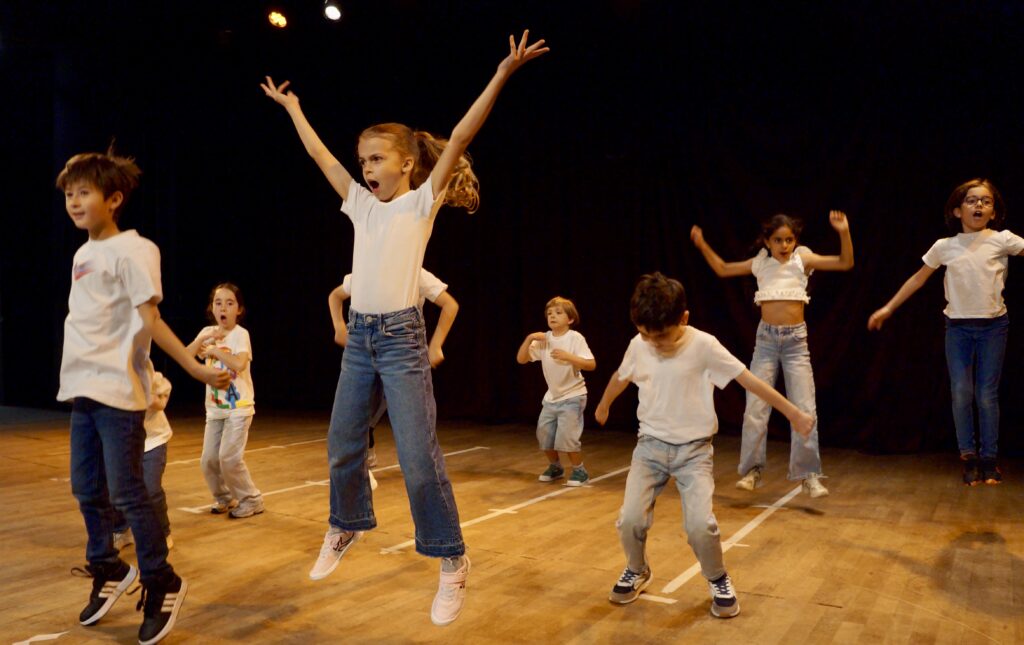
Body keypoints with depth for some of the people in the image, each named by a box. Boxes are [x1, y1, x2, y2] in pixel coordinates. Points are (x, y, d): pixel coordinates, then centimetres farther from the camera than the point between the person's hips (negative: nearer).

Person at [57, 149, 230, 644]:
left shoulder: (131, 250, -10)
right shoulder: (82, 254, 14)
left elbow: (151, 321, -14)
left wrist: (196, 369, -20)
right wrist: (77, 381, 17)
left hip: (117, 390, -8)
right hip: (82, 387, 8)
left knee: (125, 491, -6)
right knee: (86, 489, 14)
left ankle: (161, 584, 7)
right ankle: (108, 570, 32)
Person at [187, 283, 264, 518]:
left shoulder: (240, 334, -10)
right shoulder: (207, 332, 7)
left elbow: (239, 364, -26)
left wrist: (215, 350, -15)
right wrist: (204, 338, -15)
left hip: (239, 406, -5)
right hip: (215, 407, 6)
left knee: (229, 457, -12)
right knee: (208, 460, 3)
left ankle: (251, 500, 5)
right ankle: (225, 498, 25)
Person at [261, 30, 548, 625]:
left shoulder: (422, 201, -3)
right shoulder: (361, 204, 12)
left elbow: (460, 138, -11)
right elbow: (320, 154, 23)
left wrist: (503, 73, -18)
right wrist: (290, 106, 32)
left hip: (401, 337, -6)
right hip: (359, 336, 6)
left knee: (419, 457, -8)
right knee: (343, 446, 15)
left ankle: (453, 562, 6)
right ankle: (347, 526, 39)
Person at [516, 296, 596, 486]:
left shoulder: (575, 338, -14)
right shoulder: (543, 339, -1)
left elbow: (591, 365, -21)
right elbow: (521, 359, -3)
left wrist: (568, 357, -32)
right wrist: (529, 339, -17)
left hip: (572, 395, -6)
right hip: (551, 397, 6)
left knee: (567, 436, -14)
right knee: (544, 435, 9)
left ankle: (579, 471, 8)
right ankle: (555, 467, 32)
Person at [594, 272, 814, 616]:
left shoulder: (704, 345, -16)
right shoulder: (638, 345, -5)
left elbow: (749, 380, -13)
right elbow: (620, 378, 15)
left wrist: (793, 413, -10)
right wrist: (603, 406, 33)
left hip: (693, 449, -3)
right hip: (650, 445, 3)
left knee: (700, 524, -17)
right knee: (630, 519, -10)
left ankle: (719, 581, 12)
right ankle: (637, 572, 21)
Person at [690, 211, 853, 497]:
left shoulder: (803, 259, -1)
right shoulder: (760, 263, 5)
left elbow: (846, 263, -7)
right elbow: (723, 270, 15)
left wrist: (844, 233, -21)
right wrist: (703, 245, 5)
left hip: (796, 340, -1)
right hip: (766, 338, 2)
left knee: (804, 410, -3)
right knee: (755, 408, 0)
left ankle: (809, 475, 6)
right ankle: (751, 471, 11)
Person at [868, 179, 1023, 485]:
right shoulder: (944, 246, 2)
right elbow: (918, 279, 10)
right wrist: (888, 308, 11)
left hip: (993, 326, -1)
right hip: (958, 327, 1)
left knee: (987, 396, 1)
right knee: (961, 394, -3)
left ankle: (989, 459, 12)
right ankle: (969, 458, 7)